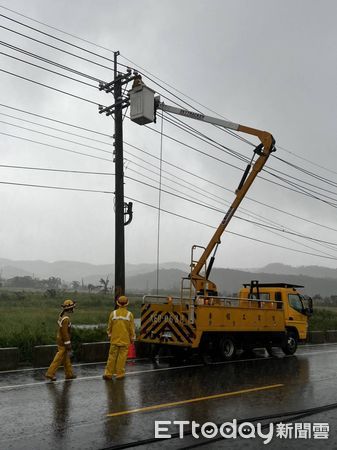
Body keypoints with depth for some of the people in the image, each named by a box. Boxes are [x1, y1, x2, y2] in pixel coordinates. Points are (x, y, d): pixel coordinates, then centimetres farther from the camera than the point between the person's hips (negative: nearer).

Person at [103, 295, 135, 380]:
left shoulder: (113, 313, -4)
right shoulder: (129, 314, -8)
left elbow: (109, 326, 4)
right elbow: (131, 328, -2)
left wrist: (109, 335, 20)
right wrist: (132, 338, 10)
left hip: (114, 339, 2)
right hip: (125, 340, -1)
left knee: (112, 356, 8)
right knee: (122, 357, 5)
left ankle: (108, 373, 10)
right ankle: (119, 374, 8)